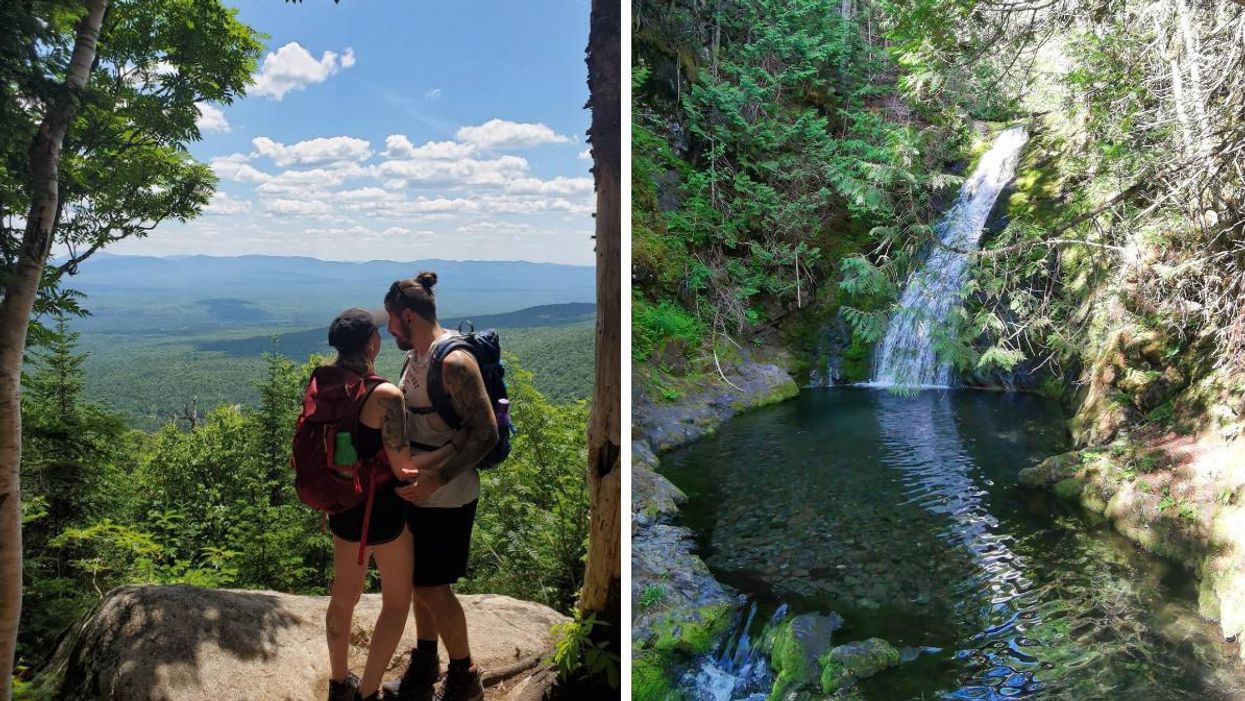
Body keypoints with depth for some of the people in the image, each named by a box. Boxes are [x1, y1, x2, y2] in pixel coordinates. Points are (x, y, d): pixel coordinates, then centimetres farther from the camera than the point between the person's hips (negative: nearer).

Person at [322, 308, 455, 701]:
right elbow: (404, 469, -21)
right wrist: (457, 446, -13)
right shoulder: (386, 396, -24)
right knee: (396, 602, 13)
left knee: (344, 595, 23)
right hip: (381, 509, -7)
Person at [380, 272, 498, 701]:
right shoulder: (416, 356, 6)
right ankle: (424, 666, 36)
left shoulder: (454, 362, -21)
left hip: (447, 497, -8)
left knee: (433, 587, 2)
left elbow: (486, 433, -24)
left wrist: (436, 480, -28)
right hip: (417, 490, 9)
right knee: (420, 581, 18)